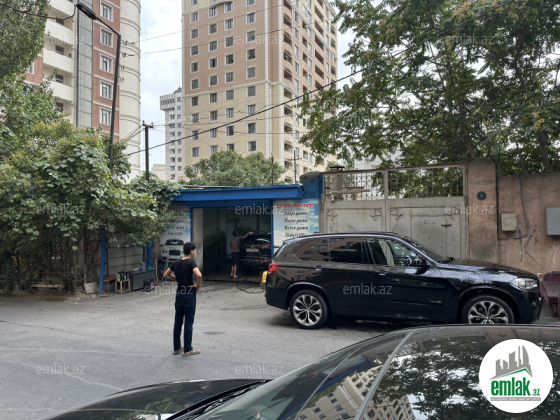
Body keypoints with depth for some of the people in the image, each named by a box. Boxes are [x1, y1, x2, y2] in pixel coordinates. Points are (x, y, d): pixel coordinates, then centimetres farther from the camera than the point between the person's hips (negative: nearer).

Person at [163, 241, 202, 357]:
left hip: (179, 294, 7)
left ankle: (176, 348, 21)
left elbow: (166, 275, 17)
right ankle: (187, 350, 7)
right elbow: (199, 275, -30)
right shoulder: (191, 262, -14)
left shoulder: (176, 263, 6)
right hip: (189, 295, -7)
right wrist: (198, 286, -13)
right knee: (188, 323, 1)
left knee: (178, 322, 13)